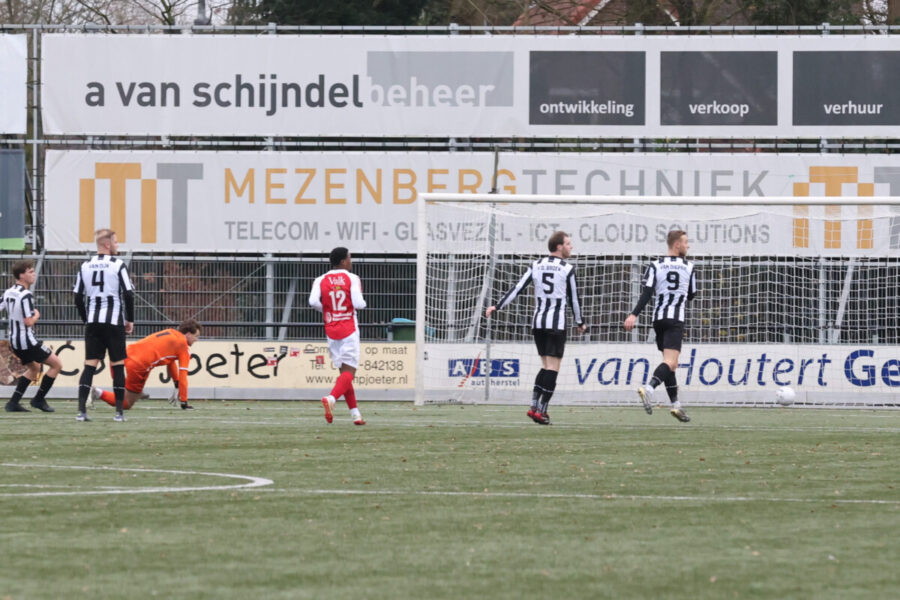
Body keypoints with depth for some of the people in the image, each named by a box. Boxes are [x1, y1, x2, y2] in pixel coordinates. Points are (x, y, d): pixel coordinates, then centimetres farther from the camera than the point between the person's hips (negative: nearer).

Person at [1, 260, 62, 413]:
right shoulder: (25, 295, -20)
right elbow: (28, 322, -22)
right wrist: (36, 315, -4)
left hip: (14, 341, 9)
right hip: (27, 341, -9)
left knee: (34, 368, 27)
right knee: (56, 364, 2)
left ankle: (13, 402, 16)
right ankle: (39, 399, 4)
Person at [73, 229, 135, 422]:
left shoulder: (85, 266, 7)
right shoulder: (118, 265, -6)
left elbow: (78, 297, 9)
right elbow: (128, 295, -8)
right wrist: (130, 320, 4)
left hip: (92, 323, 4)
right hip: (114, 322, -4)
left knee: (89, 365, 3)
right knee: (118, 366, 3)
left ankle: (81, 410, -7)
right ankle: (119, 412, 2)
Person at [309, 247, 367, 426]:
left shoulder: (321, 281, 3)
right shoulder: (352, 279, -6)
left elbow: (313, 301, -12)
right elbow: (359, 303, -16)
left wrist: (325, 310, 7)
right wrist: (362, 303, 8)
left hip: (331, 332, 4)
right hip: (349, 330, -4)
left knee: (344, 371, 12)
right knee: (349, 371, -6)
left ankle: (355, 413, 11)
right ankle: (331, 398, -32)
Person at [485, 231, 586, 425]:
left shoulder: (536, 265, 8)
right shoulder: (567, 268, -4)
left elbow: (517, 288, 2)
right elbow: (573, 298, 1)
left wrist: (498, 306, 6)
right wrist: (580, 323, 13)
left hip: (537, 321, 5)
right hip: (557, 323, -5)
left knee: (546, 366, 16)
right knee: (553, 367, -4)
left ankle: (534, 406, 6)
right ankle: (541, 411, -10)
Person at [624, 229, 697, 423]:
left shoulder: (655, 266, 4)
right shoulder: (689, 267, 3)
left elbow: (647, 293, -8)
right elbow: (692, 295, 13)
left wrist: (634, 315, -13)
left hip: (658, 318, 4)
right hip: (676, 319, -4)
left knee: (670, 363, 15)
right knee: (670, 362, -14)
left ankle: (675, 403, 15)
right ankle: (649, 389, -40)